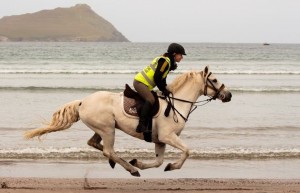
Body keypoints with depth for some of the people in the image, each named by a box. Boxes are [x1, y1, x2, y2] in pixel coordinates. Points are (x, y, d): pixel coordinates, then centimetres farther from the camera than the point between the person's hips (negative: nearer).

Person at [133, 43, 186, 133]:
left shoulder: (168, 61, 17)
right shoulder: (165, 61, -14)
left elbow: (162, 79, 21)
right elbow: (156, 78, -20)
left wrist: (165, 89, 9)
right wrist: (163, 90, -10)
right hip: (140, 82, -11)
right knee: (151, 99, -26)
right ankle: (141, 125, -33)